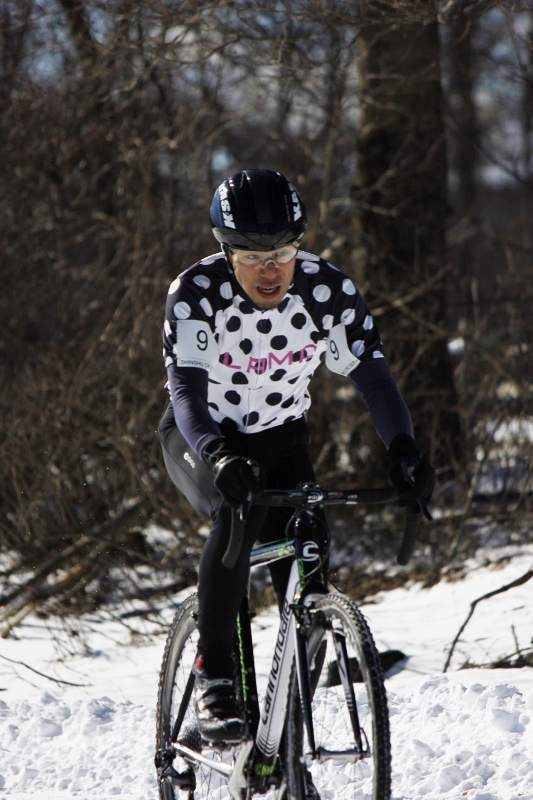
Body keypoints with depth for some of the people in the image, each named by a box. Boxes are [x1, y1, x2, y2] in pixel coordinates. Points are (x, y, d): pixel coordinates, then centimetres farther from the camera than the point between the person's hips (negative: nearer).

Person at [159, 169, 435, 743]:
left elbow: (371, 373, -22)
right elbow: (187, 388, -36)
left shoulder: (329, 290, -19)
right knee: (239, 509, -34)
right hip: (201, 439, -2)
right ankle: (213, 675, -26)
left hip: (281, 438, 3)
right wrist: (220, 457, -55)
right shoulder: (196, 293, -26)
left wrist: (403, 450, -39)